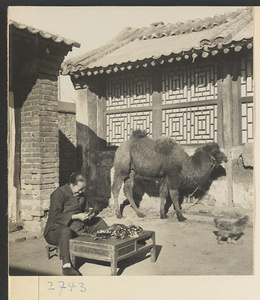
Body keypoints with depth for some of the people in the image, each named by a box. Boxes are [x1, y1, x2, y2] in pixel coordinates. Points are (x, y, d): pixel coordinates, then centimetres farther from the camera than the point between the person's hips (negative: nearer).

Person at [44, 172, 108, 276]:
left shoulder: (80, 194, 12)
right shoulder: (59, 194, -13)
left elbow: (84, 210, 24)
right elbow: (55, 215, -21)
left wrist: (89, 213, -2)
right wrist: (76, 216, -24)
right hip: (57, 228, -8)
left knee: (99, 221, 4)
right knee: (66, 231, -43)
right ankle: (66, 265, -49)